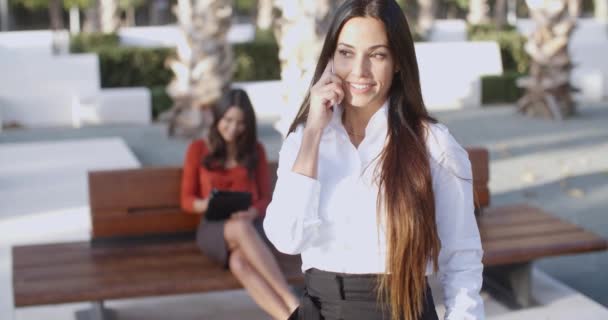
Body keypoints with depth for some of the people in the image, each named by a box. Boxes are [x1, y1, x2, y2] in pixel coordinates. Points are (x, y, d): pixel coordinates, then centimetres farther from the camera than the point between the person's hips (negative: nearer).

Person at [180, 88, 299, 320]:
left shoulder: (255, 150, 13)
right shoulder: (198, 149, 9)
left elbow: (265, 198, 11)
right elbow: (186, 200, 9)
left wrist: (252, 212, -13)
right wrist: (207, 204, -16)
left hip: (251, 224, 2)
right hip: (215, 228, -1)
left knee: (239, 262, -39)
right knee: (240, 229, -41)